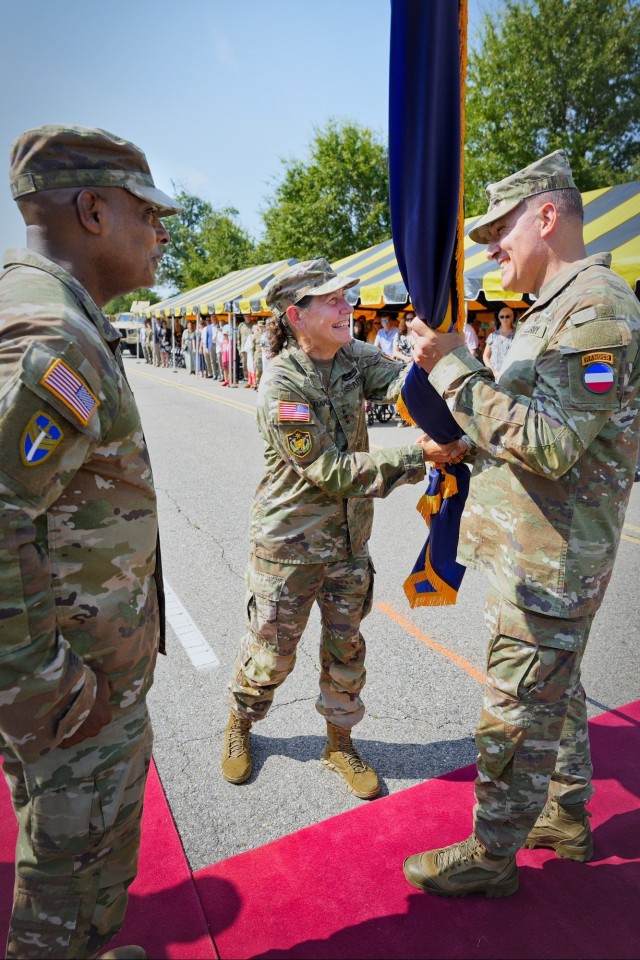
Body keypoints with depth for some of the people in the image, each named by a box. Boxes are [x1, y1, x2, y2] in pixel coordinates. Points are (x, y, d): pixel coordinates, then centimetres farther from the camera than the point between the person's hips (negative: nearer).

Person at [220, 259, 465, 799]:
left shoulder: (353, 357, -1)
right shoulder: (280, 387, -21)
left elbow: (402, 383, -18)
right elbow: (331, 471, -24)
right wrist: (417, 458, -26)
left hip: (349, 539, 6)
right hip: (290, 544, -5)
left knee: (346, 648, 17)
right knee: (271, 652, 12)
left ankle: (340, 743, 40)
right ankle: (241, 725, 43)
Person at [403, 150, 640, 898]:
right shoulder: (556, 309, 15)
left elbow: (550, 444, -27)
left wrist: (452, 368, -24)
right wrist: (463, 445, 9)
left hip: (548, 561, -10)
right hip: (545, 551, 10)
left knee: (516, 714, 4)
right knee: (554, 692, 22)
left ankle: (490, 856, 23)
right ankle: (566, 817, 42)